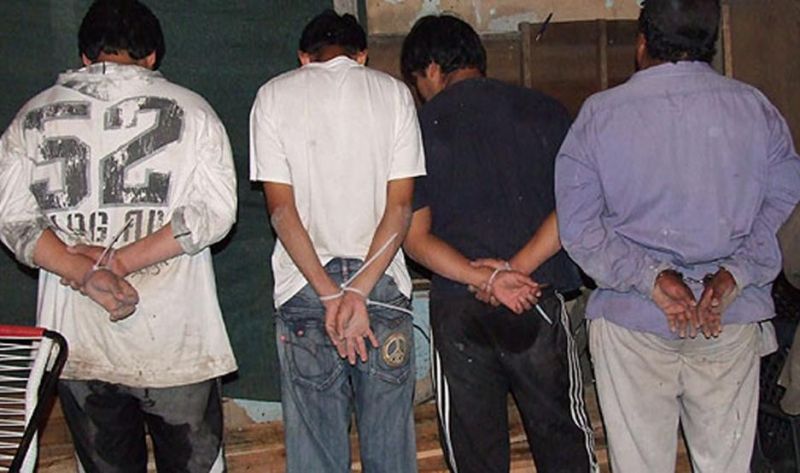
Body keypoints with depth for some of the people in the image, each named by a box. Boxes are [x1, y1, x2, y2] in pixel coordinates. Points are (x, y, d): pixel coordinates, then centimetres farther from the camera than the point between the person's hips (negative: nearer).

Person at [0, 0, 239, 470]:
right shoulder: (189, 110, -2)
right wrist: (121, 262, -14)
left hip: (77, 340, 3)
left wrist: (84, 270, -13)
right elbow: (215, 211, -12)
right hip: (174, 341, -2)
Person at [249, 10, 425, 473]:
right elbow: (400, 204, -4)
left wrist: (329, 295, -8)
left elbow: (281, 208, -4)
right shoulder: (393, 92, 6)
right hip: (383, 282, 1)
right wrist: (359, 292, -9)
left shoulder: (274, 96, 4)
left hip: (304, 288, 0)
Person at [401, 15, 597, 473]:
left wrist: (485, 279, -12)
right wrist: (515, 270, -10)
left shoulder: (420, 129, 1)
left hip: (456, 311, 0)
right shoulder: (543, 110, 4)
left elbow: (415, 237, -6)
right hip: (537, 304, 1)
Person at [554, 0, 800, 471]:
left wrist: (649, 277, -11)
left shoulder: (599, 115, -3)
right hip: (732, 322, 2)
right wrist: (734, 275, -8)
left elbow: (579, 226, -9)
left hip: (631, 320, -1)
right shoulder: (757, 109, 2)